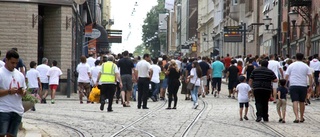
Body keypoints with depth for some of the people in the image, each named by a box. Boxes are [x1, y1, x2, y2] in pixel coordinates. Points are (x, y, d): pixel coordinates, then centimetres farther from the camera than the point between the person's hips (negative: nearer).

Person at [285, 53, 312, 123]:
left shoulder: (291, 65, 3)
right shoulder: (306, 66, 7)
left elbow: (286, 76, 1)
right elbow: (310, 76, 1)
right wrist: (310, 86, 6)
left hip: (293, 86, -2)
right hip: (303, 86, 2)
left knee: (295, 102, -8)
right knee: (302, 102, 14)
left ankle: (297, 117, -23)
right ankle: (301, 118, 22)